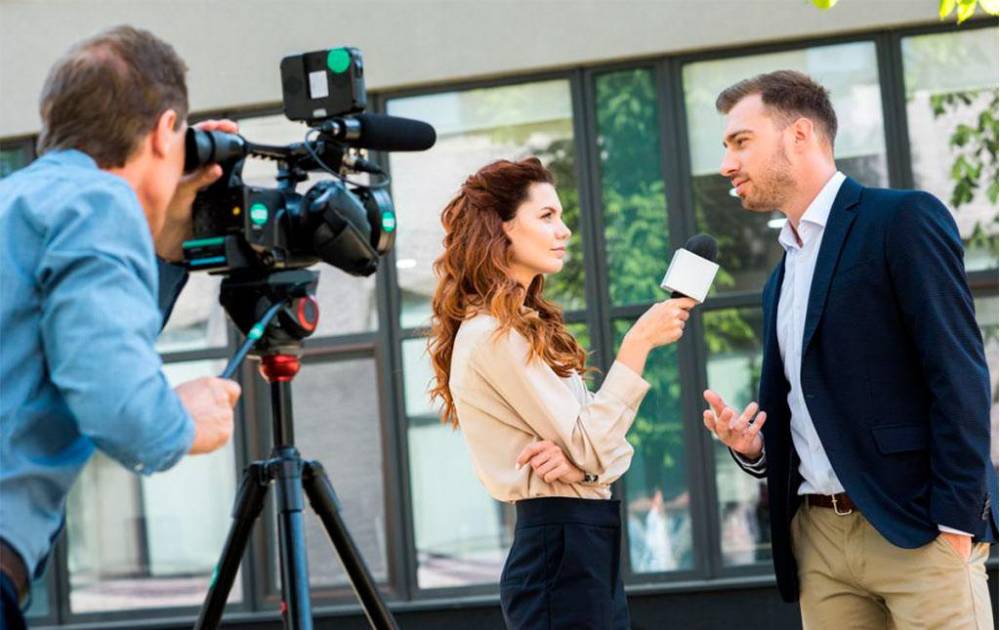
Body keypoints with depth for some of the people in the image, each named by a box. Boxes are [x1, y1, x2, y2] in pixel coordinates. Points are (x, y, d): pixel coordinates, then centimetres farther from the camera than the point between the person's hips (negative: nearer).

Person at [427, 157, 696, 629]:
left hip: (587, 549, 9)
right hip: (561, 553, -9)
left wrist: (581, 460, -13)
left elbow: (602, 441, 10)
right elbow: (589, 447, -16)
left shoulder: (526, 329, 16)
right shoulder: (492, 335, -13)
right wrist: (638, 342, -15)